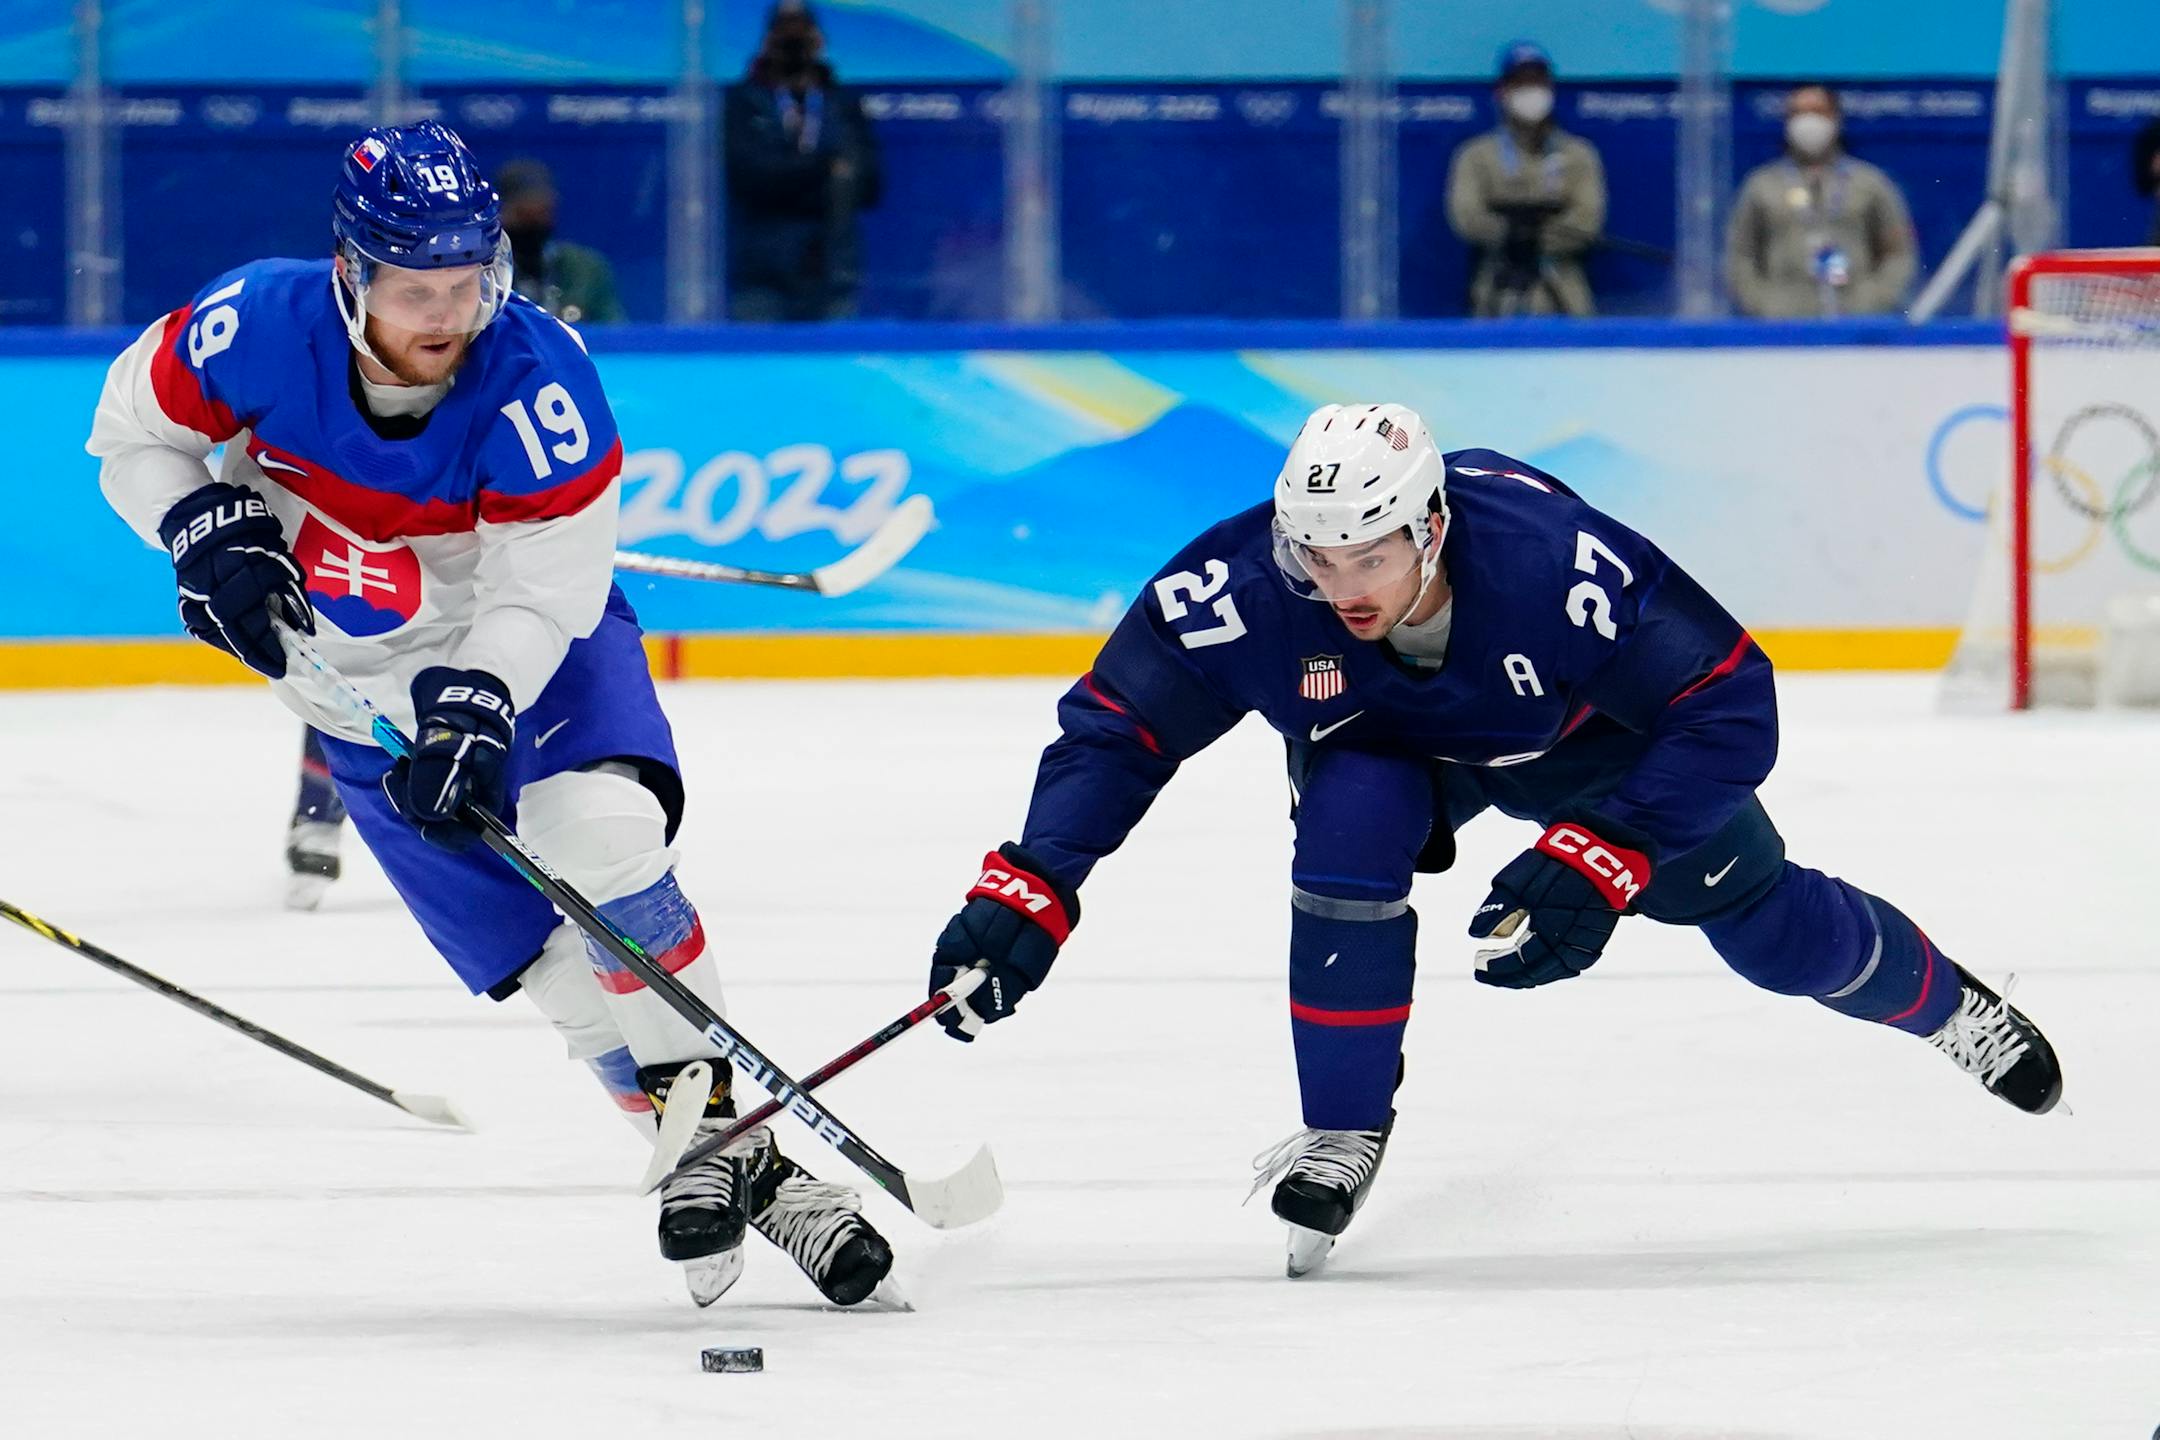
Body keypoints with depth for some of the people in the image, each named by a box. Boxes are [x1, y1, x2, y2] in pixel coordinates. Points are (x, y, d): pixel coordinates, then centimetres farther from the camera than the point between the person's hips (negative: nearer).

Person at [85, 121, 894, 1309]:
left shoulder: (537, 376, -28)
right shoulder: (260, 329, -21)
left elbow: (544, 590, -26)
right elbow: (135, 429, -2)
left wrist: (471, 705, -41)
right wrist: (208, 528, -19)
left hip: (529, 642, -2)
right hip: (361, 686, 2)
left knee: (597, 837, -29)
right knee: (538, 947, -7)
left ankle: (721, 1131, -21)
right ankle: (705, 1160, 1)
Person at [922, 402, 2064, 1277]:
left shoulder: (1553, 558, -44)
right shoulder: (1239, 586, -37)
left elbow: (1728, 707, -36)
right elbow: (1115, 727, -26)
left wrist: (1598, 860, -44)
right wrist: (1027, 891, -38)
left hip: (1592, 733, -1)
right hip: (1381, 743, 1)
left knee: (1772, 928, 7)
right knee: (1348, 838, -31)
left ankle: (1939, 1001, 41)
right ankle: (1342, 1135, -11)